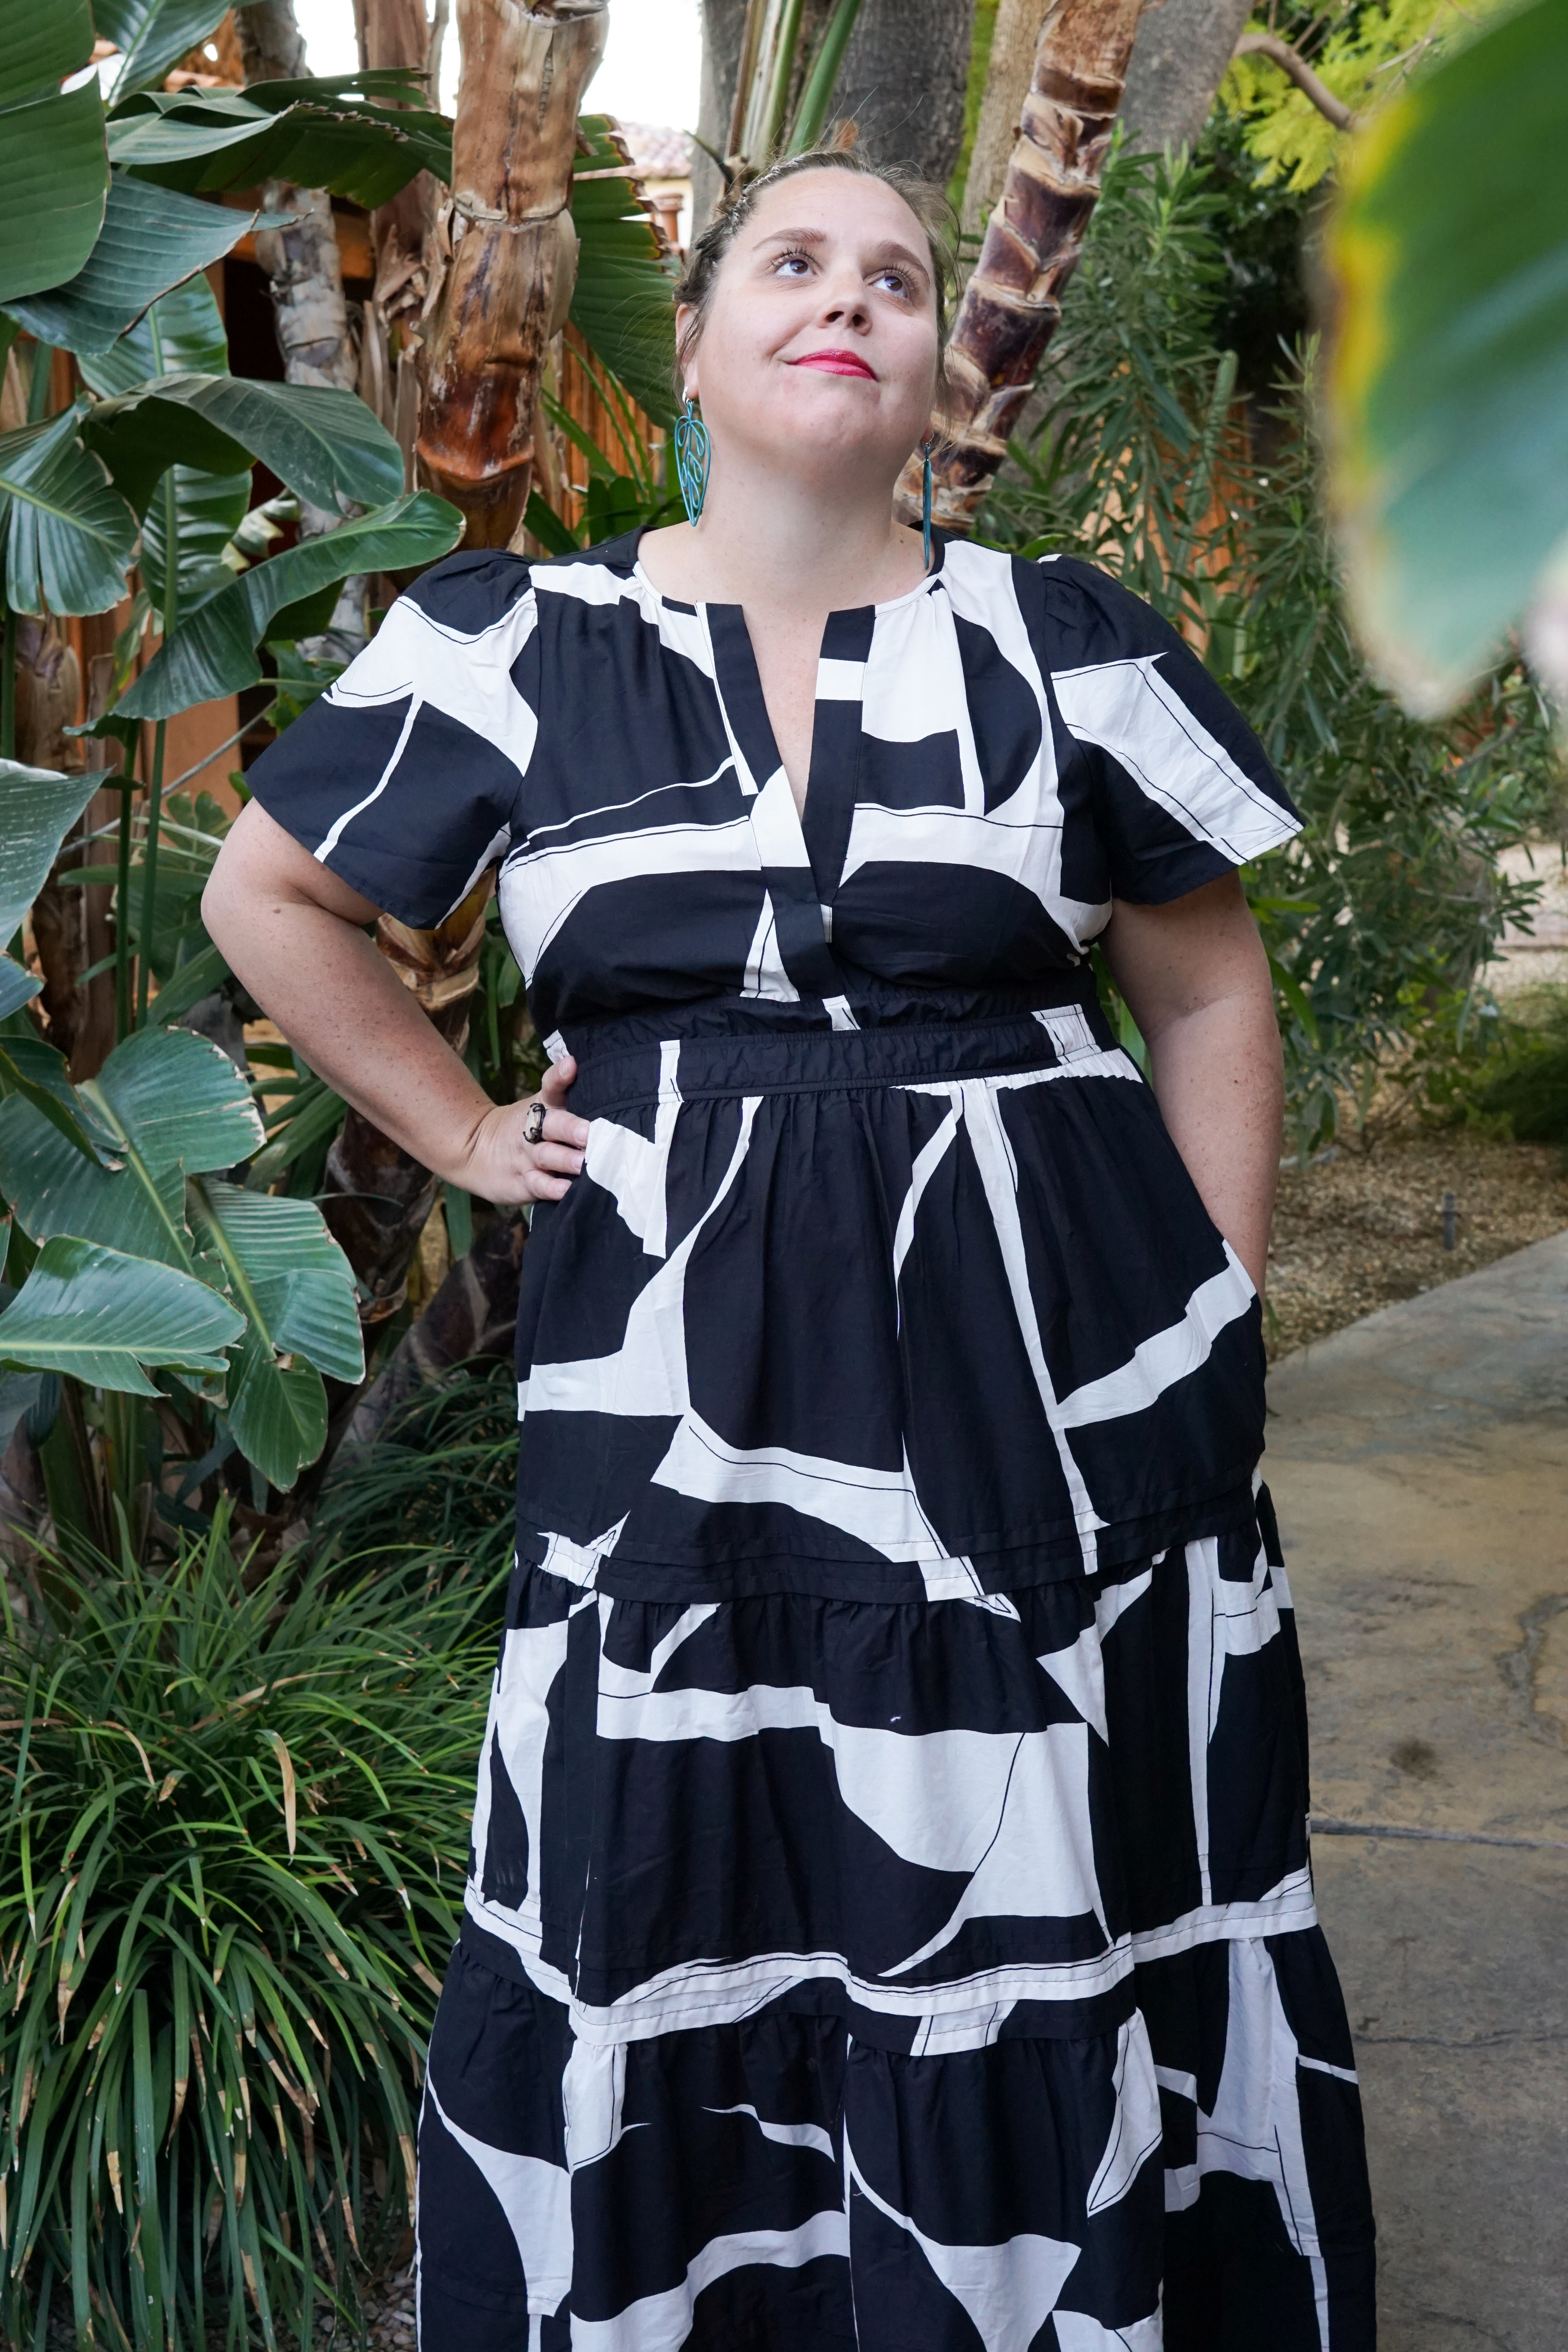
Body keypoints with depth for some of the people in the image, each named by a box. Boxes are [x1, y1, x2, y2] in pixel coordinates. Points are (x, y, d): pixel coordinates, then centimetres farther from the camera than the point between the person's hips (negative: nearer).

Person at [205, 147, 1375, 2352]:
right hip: (681, 1382, 1)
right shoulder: (514, 645, 3)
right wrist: (465, 1131, 8)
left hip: (1052, 1369, 0)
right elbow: (269, 894, 14)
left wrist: (1218, 1346, 4)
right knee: (663, 1920, 9)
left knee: (1056, 1919, 9)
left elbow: (1213, 1002, 9)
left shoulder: (1065, 647, 3)